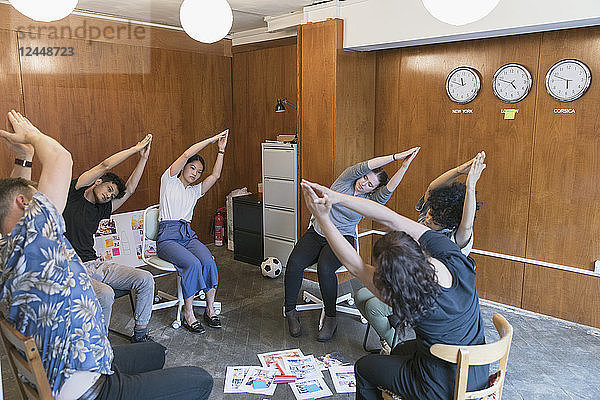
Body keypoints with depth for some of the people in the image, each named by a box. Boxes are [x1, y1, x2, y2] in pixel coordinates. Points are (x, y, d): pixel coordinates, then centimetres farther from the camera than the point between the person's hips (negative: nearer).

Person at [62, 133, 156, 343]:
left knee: (145, 279, -8)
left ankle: (140, 333, 4)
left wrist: (143, 158, 12)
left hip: (96, 264, 7)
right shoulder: (75, 193, 0)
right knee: (105, 294, -34)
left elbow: (128, 190, 15)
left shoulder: (100, 210, 16)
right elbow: (104, 166, -7)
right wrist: (137, 147, -2)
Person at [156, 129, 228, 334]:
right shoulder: (169, 180, 6)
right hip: (168, 237, -5)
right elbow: (187, 154, -4)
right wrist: (212, 139, -1)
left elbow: (215, 175, 9)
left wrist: (221, 150, 6)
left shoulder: (195, 191, 21)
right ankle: (188, 315, -18)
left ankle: (210, 309, -13)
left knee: (208, 261, -25)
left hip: (188, 236, 5)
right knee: (192, 263, -30)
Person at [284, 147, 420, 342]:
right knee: (294, 263, -24)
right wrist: (395, 156, -18)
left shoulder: (370, 201, -1)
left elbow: (388, 190, -21)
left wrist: (404, 165, -30)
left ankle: (330, 318, -14)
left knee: (324, 267, -33)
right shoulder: (346, 179, 2)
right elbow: (363, 166, -15)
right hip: (316, 232, 2)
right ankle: (290, 311, -3)